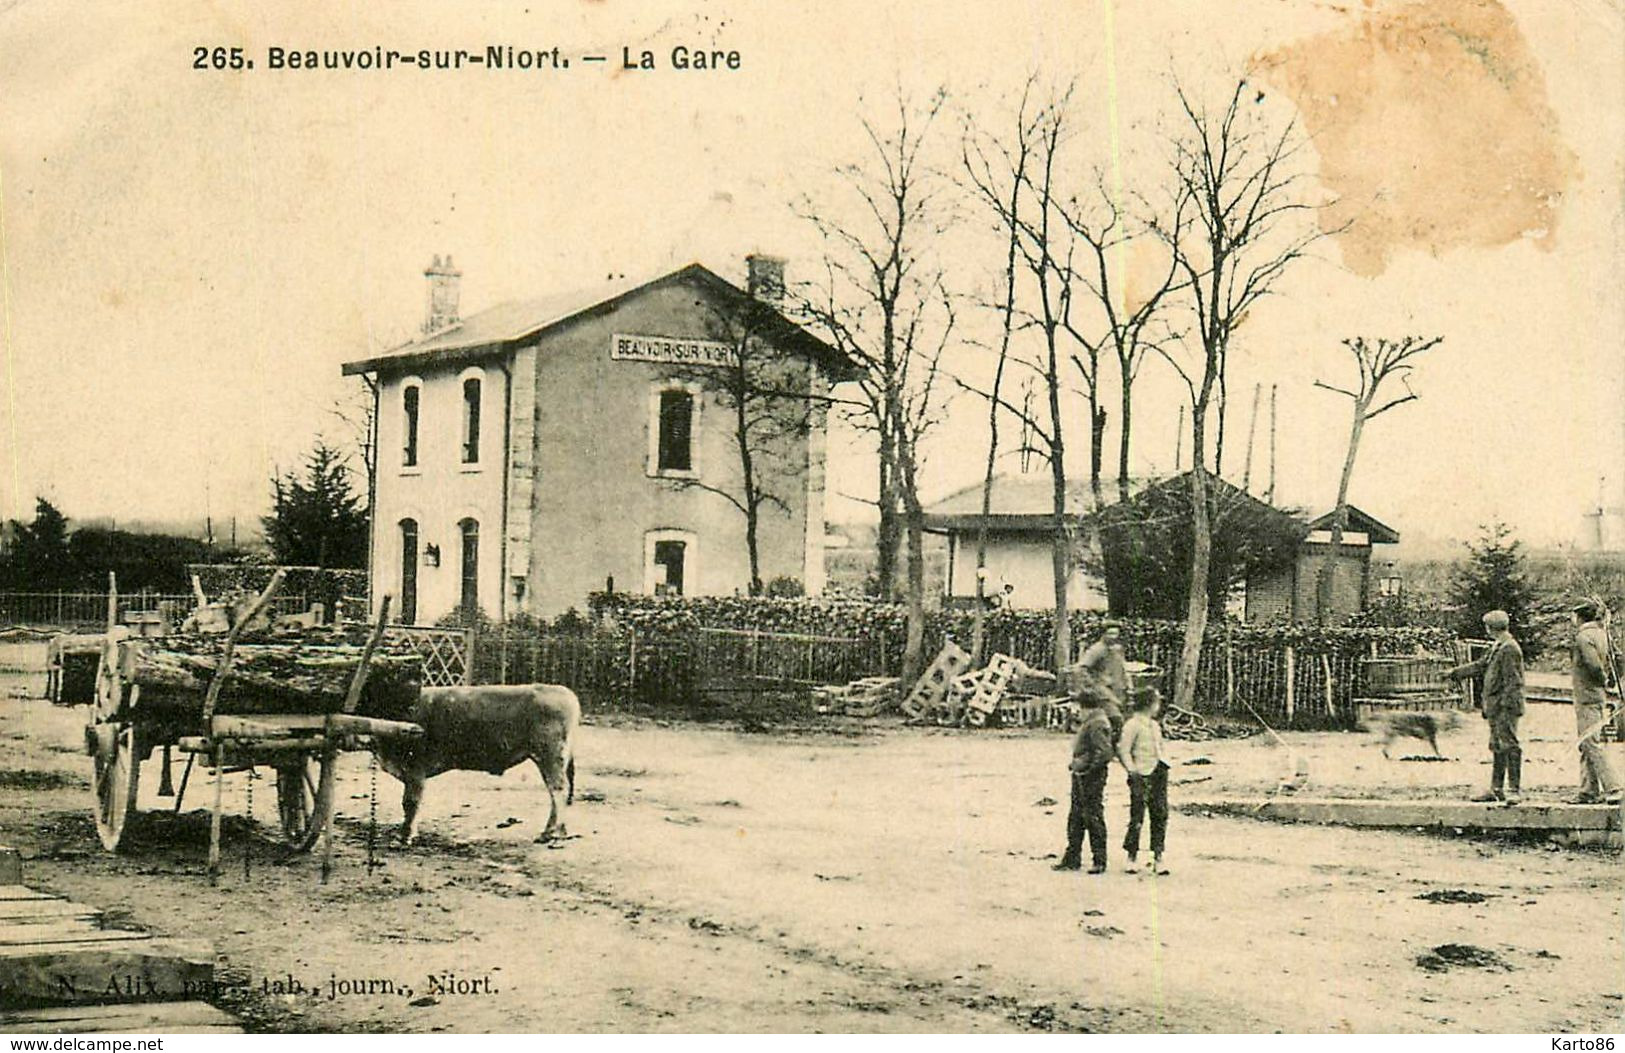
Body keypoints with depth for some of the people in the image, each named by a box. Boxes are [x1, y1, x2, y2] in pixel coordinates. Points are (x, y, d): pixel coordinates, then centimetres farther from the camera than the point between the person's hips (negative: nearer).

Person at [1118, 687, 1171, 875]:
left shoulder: (1154, 725, 17)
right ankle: (1132, 858, 7)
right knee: (1137, 817, -4)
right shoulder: (1132, 724, -8)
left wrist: (1164, 765, 14)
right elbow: (1123, 750, -12)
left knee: (1161, 815, 3)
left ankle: (1158, 858, 8)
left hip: (1158, 773, 8)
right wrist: (1133, 771, -15)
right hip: (1142, 775, -8)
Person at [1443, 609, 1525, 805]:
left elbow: (1512, 681, -19)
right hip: (1495, 706, 10)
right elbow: (1481, 666, 26)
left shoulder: (1510, 649, -15)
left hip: (1506, 707, -10)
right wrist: (1455, 673, 31)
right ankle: (1496, 789, 18)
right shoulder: (1497, 647, 15)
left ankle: (1513, 790, -7)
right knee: (1497, 747, 13)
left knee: (1509, 746, -8)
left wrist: (1505, 704, -21)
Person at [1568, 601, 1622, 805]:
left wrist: (1602, 681, -8)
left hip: (1587, 697, -9)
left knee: (1591, 744, -10)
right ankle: (1588, 791, 14)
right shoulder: (1600, 633, 13)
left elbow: (1594, 664, -23)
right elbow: (1608, 663, 17)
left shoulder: (1583, 637, -15)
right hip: (1598, 696, 9)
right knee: (1586, 745, 12)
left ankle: (1612, 788, -15)